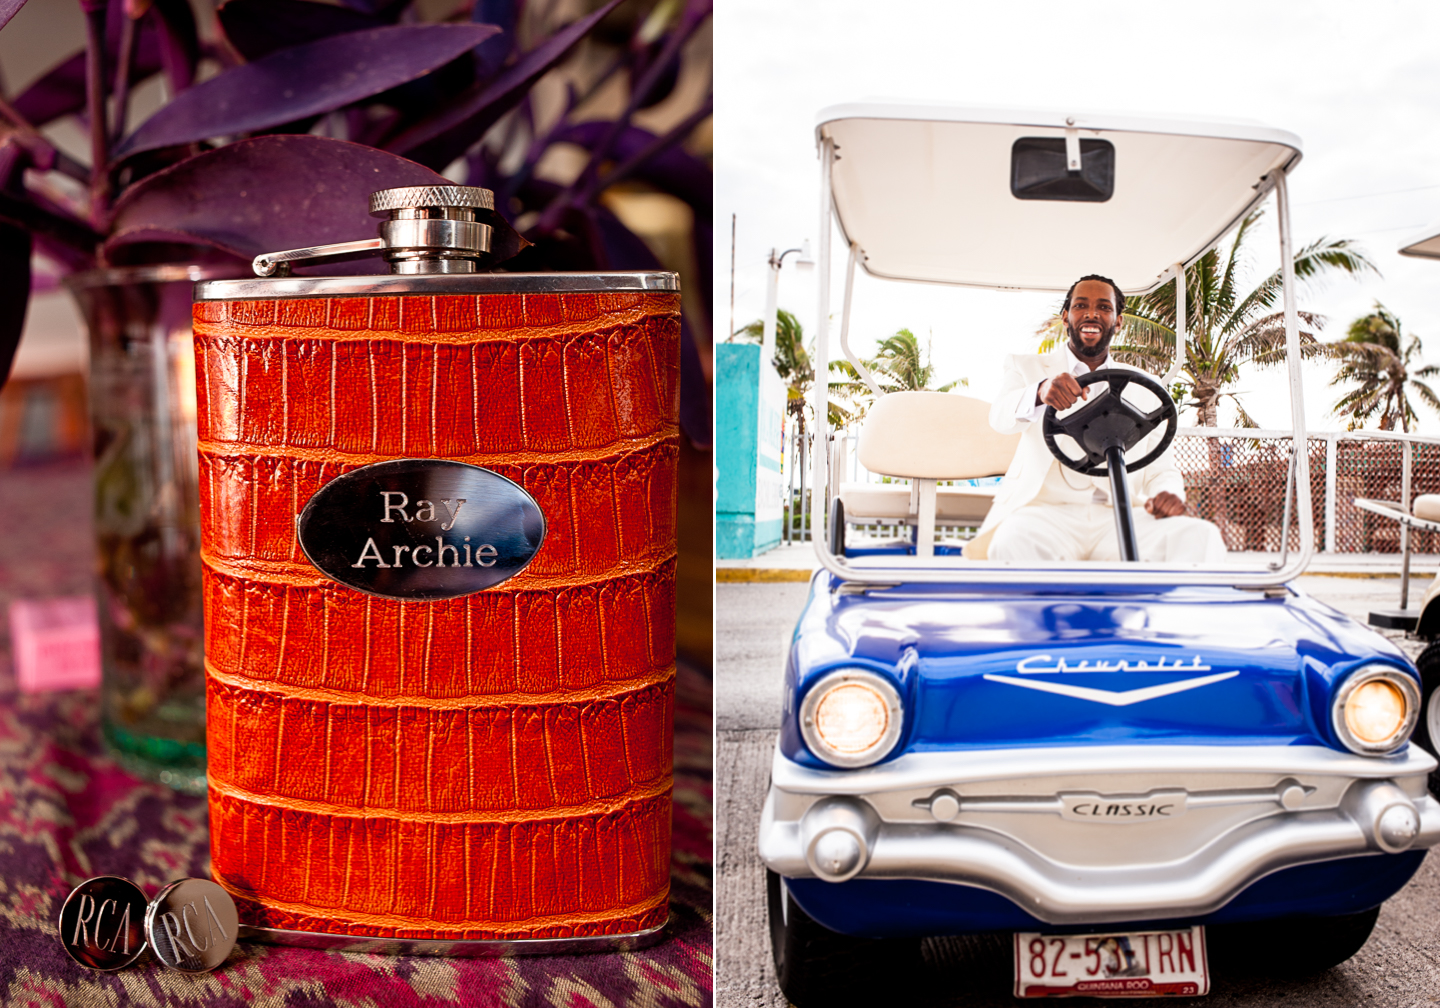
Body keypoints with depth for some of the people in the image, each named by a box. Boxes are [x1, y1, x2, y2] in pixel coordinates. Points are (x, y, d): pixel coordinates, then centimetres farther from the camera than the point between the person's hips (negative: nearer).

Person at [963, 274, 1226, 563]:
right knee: (1014, 541, -39)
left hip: (1122, 517, 3)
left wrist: (1168, 495, -11)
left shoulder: (1143, 387, 21)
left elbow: (1161, 467, 16)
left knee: (1203, 537, -28)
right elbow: (1001, 417, -9)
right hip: (1047, 513, -3)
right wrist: (1040, 393, -33)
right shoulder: (1028, 367, 14)